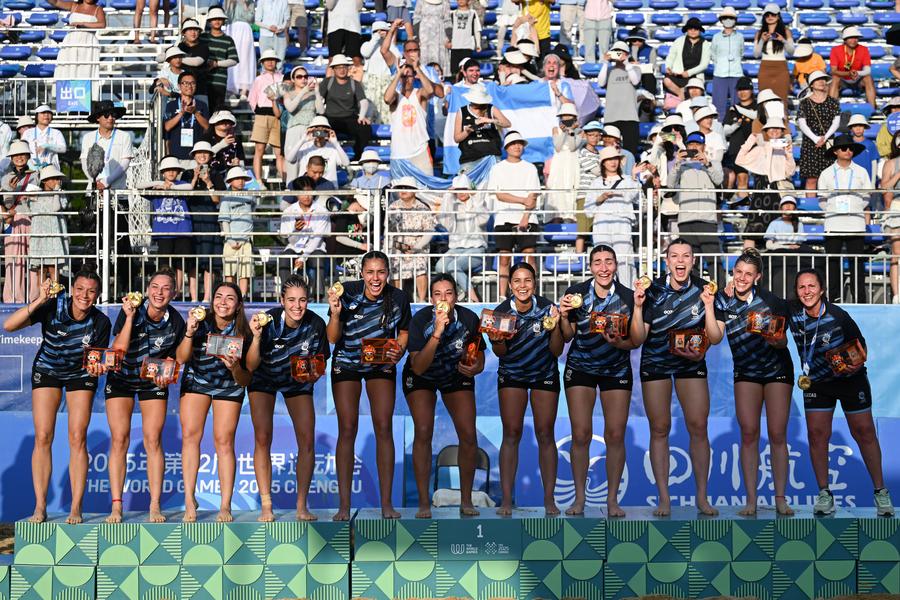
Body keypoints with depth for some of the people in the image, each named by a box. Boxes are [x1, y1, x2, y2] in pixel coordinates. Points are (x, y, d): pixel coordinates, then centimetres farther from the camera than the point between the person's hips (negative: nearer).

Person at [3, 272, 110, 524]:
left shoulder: (100, 322, -21)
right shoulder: (53, 307, -26)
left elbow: (95, 360, -11)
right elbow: (8, 325, -33)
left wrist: (95, 369, -35)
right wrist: (38, 302, -42)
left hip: (80, 375, 0)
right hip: (47, 371, 0)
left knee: (78, 438, -8)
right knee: (43, 437, -6)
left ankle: (76, 508, -2)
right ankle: (40, 507, 1)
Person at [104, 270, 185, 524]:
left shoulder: (176, 321, -14)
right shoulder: (131, 311, -20)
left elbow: (174, 356, 1)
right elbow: (118, 350, -28)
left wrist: (167, 374, -19)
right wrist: (130, 318, -35)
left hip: (153, 380, 1)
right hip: (121, 378, -1)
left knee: (153, 440, -6)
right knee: (119, 440, -6)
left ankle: (155, 506, 0)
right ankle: (116, 506, -2)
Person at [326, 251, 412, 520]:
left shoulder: (398, 298, -15)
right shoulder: (347, 292, -19)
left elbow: (404, 332, 2)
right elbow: (333, 339, -16)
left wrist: (398, 353, -17)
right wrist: (335, 313, -33)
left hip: (382, 364, 1)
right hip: (346, 363, -1)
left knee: (383, 428, -7)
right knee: (347, 429, -4)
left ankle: (386, 503, 0)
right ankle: (344, 505, 1)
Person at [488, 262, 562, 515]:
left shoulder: (547, 308, -17)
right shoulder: (501, 311, -16)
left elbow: (557, 351, -12)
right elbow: (500, 353, -5)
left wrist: (555, 326, -28)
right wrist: (497, 340, -26)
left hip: (545, 374, 0)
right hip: (511, 375, 0)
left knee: (545, 434, -2)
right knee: (511, 434, -5)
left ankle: (549, 499, 4)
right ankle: (506, 499, -2)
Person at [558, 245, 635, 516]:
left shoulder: (628, 296, -8)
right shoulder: (576, 292, -7)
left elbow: (634, 341, -2)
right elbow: (567, 336, -1)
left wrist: (617, 342, -22)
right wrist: (564, 315, -19)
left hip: (617, 369, 0)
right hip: (580, 368, 0)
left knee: (615, 435, -3)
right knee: (581, 434, -5)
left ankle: (612, 500, 7)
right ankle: (579, 499, 7)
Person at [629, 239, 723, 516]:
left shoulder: (703, 289, -9)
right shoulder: (652, 290, -12)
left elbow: (715, 339, -8)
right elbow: (637, 339, -10)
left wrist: (709, 306, -20)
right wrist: (638, 308, -24)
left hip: (692, 363, 1)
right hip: (655, 363, -1)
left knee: (698, 428, -4)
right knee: (659, 429, 1)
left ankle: (702, 497, 7)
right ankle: (664, 498, 9)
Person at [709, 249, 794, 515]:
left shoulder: (770, 300, -15)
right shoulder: (723, 299, -5)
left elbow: (782, 342, -10)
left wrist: (776, 339, -31)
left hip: (777, 369, -2)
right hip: (745, 372, 2)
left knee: (777, 434, -4)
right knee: (749, 434, -4)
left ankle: (780, 498, 3)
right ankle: (751, 500, -1)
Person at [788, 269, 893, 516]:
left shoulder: (838, 315, -22)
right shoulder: (793, 314, -14)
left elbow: (860, 344, -10)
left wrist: (856, 365, -28)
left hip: (850, 379, -2)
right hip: (816, 382, 3)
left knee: (864, 432, 2)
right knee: (816, 434, -4)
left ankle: (880, 491, 13)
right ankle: (824, 494, 6)